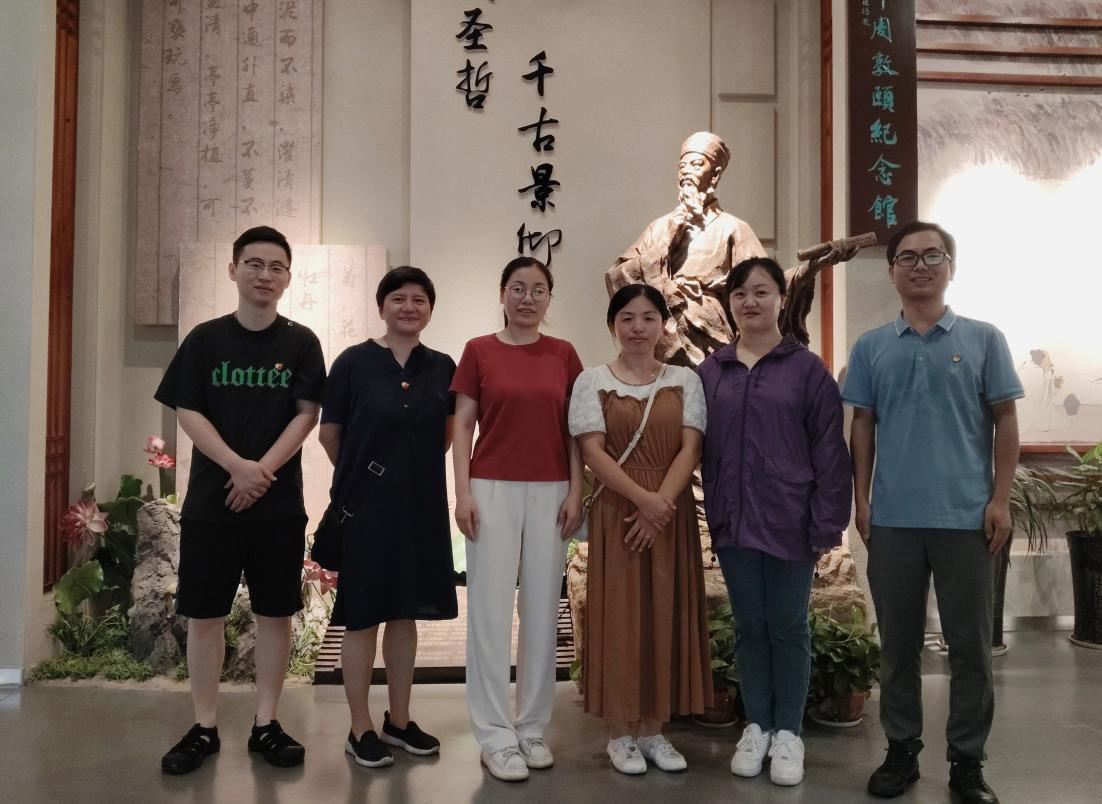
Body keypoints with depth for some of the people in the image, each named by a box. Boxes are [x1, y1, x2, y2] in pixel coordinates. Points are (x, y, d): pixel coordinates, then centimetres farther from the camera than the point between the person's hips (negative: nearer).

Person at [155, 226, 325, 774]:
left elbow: (307, 415, -3)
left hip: (280, 503, 0)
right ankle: (204, 728, 18)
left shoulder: (301, 344, 3)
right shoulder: (206, 339, 4)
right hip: (210, 500, 1)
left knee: (275, 613, 5)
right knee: (204, 614, 5)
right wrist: (238, 466, -15)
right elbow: (187, 413, -2)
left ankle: (266, 724, 18)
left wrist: (262, 470, -15)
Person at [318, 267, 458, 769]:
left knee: (405, 614, 13)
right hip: (366, 504, -4)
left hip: (421, 504, 4)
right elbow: (329, 433, 0)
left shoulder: (442, 368, 3)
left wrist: (418, 468, 11)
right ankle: (360, 730, 17)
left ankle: (399, 721, 26)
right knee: (363, 615, 4)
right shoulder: (354, 362, -7)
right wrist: (357, 476, 9)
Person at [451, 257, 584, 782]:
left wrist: (576, 492, 0)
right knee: (491, 610, 0)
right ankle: (496, 733, 10)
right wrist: (463, 492, -7)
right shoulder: (478, 351, 1)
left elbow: (574, 431, 7)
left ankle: (534, 726, 20)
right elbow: (462, 425, 0)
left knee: (542, 610, 7)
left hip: (550, 493, 2)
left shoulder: (563, 354, 7)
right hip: (493, 490, -2)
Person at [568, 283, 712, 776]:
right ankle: (620, 732, 14)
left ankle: (654, 729, 18)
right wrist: (642, 498, -18)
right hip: (617, 510, -2)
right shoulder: (593, 381, 2)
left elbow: (690, 448, -1)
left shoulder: (684, 380, 7)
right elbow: (592, 451, -7)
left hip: (673, 512, 2)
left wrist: (662, 502, -15)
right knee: (619, 616, 1)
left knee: (666, 615, 5)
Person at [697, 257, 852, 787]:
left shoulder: (807, 368, -3)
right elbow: (701, 448, 8)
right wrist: (711, 514, 3)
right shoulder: (710, 372, 6)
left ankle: (787, 732, 22)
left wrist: (828, 523, -10)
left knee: (788, 627, 8)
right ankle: (756, 726, 26)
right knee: (749, 626, 12)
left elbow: (829, 451, -5)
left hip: (789, 522, -2)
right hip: (733, 522, 3)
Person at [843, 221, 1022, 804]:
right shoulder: (871, 347, 6)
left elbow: (1004, 421, 3)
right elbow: (863, 427, 8)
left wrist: (1000, 500, -4)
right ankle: (901, 749, 24)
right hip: (893, 518, 1)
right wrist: (861, 500, 3)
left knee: (970, 644, 7)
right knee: (898, 642, 10)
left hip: (966, 516, -1)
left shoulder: (983, 339, 3)